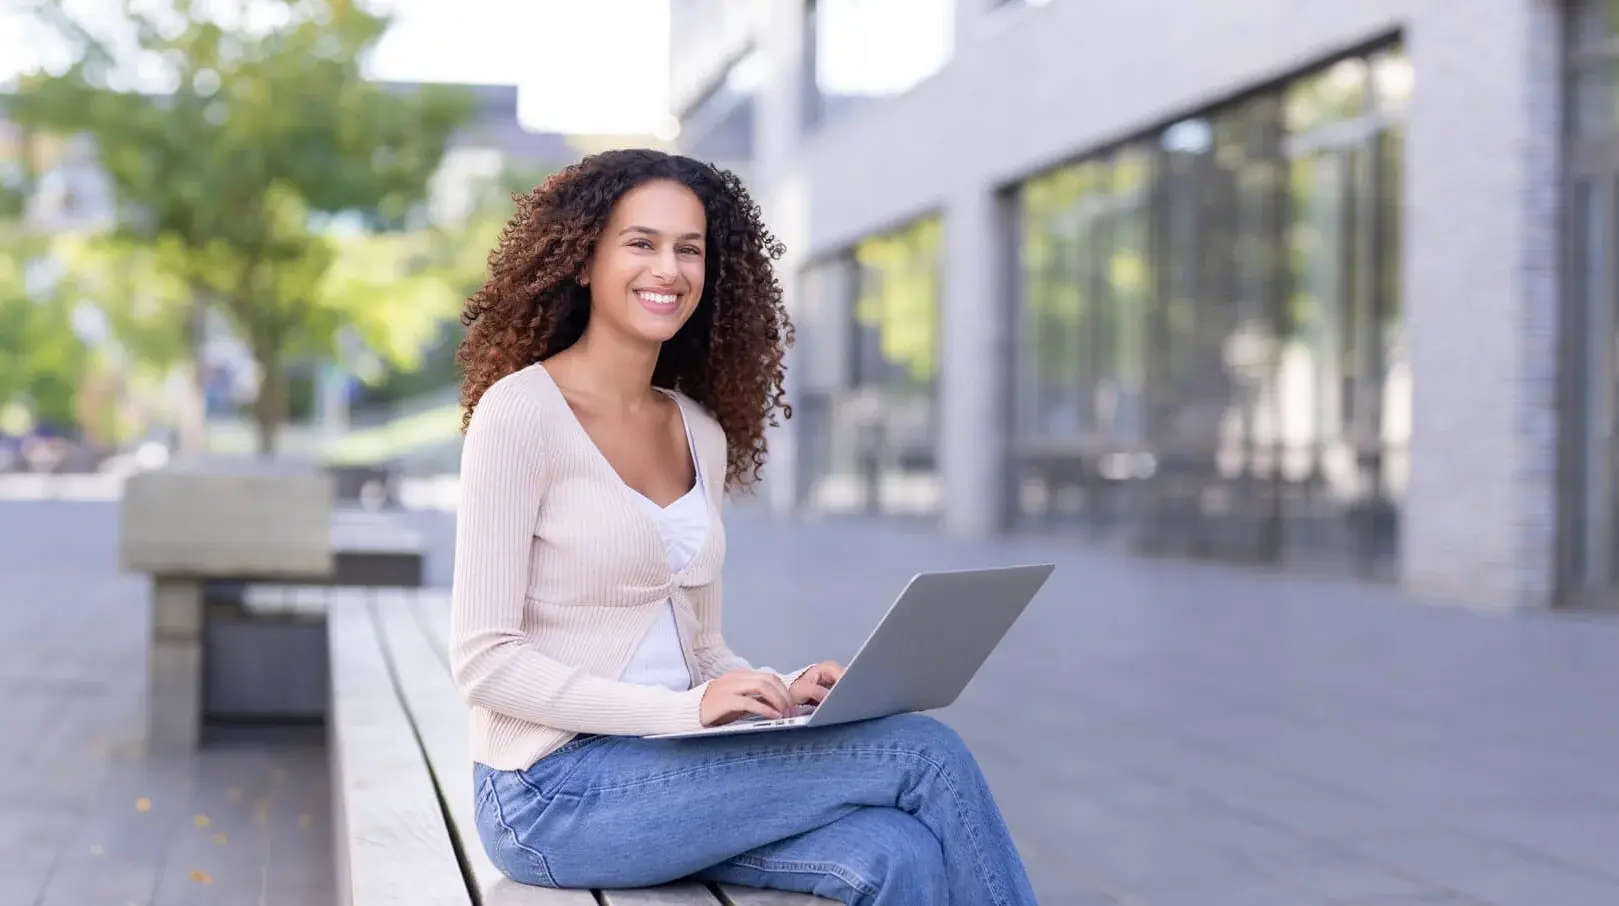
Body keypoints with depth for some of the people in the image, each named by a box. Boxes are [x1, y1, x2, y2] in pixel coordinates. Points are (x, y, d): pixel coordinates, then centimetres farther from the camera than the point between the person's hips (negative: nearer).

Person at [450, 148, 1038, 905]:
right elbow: (483, 662, -14)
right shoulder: (519, 411, -10)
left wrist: (783, 695, -4)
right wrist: (685, 708, -21)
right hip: (554, 790, -6)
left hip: (666, 768, 6)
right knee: (926, 756, -17)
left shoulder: (702, 434, 11)